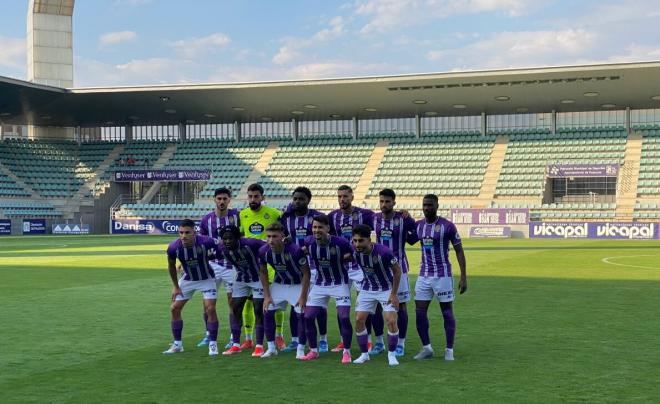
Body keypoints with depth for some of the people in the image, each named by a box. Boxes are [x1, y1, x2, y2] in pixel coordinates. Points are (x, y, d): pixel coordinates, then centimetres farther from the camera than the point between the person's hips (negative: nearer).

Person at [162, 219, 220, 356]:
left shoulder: (206, 242, -33)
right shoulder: (174, 247, -24)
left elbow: (218, 252, -9)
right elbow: (171, 266, -3)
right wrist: (176, 286, 1)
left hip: (206, 279, -3)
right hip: (187, 279, 3)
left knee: (210, 309, -14)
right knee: (175, 308, 1)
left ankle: (212, 344, 0)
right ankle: (177, 344, 15)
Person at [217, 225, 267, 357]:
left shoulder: (249, 244, -32)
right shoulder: (222, 249, -16)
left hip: (257, 279, -5)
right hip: (241, 280, 5)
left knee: (259, 311, -6)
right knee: (236, 310, 3)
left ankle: (259, 346, 0)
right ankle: (236, 345, 12)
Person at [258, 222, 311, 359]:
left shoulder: (295, 250, -31)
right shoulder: (264, 251, -19)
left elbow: (306, 273, -20)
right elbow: (263, 272, -1)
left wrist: (303, 297, -20)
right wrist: (267, 295, -4)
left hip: (298, 285, -4)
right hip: (278, 284, 4)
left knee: (302, 315, -13)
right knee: (268, 312, -2)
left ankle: (301, 349, 1)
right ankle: (271, 348, 11)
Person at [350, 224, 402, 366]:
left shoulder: (384, 252, -30)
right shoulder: (355, 252, -18)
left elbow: (397, 270, -15)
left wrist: (394, 294, -13)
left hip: (386, 289, -4)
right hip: (367, 289, 4)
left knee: (391, 321, -14)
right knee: (359, 320, -3)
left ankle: (392, 354, 6)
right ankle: (364, 354, 14)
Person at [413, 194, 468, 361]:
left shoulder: (447, 226, -8)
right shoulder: (417, 225, 5)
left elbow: (459, 251, -5)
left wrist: (463, 277, -8)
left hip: (443, 275, -4)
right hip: (424, 275, 4)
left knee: (447, 312, 2)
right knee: (420, 311, 2)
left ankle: (449, 350, 10)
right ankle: (426, 348, 14)